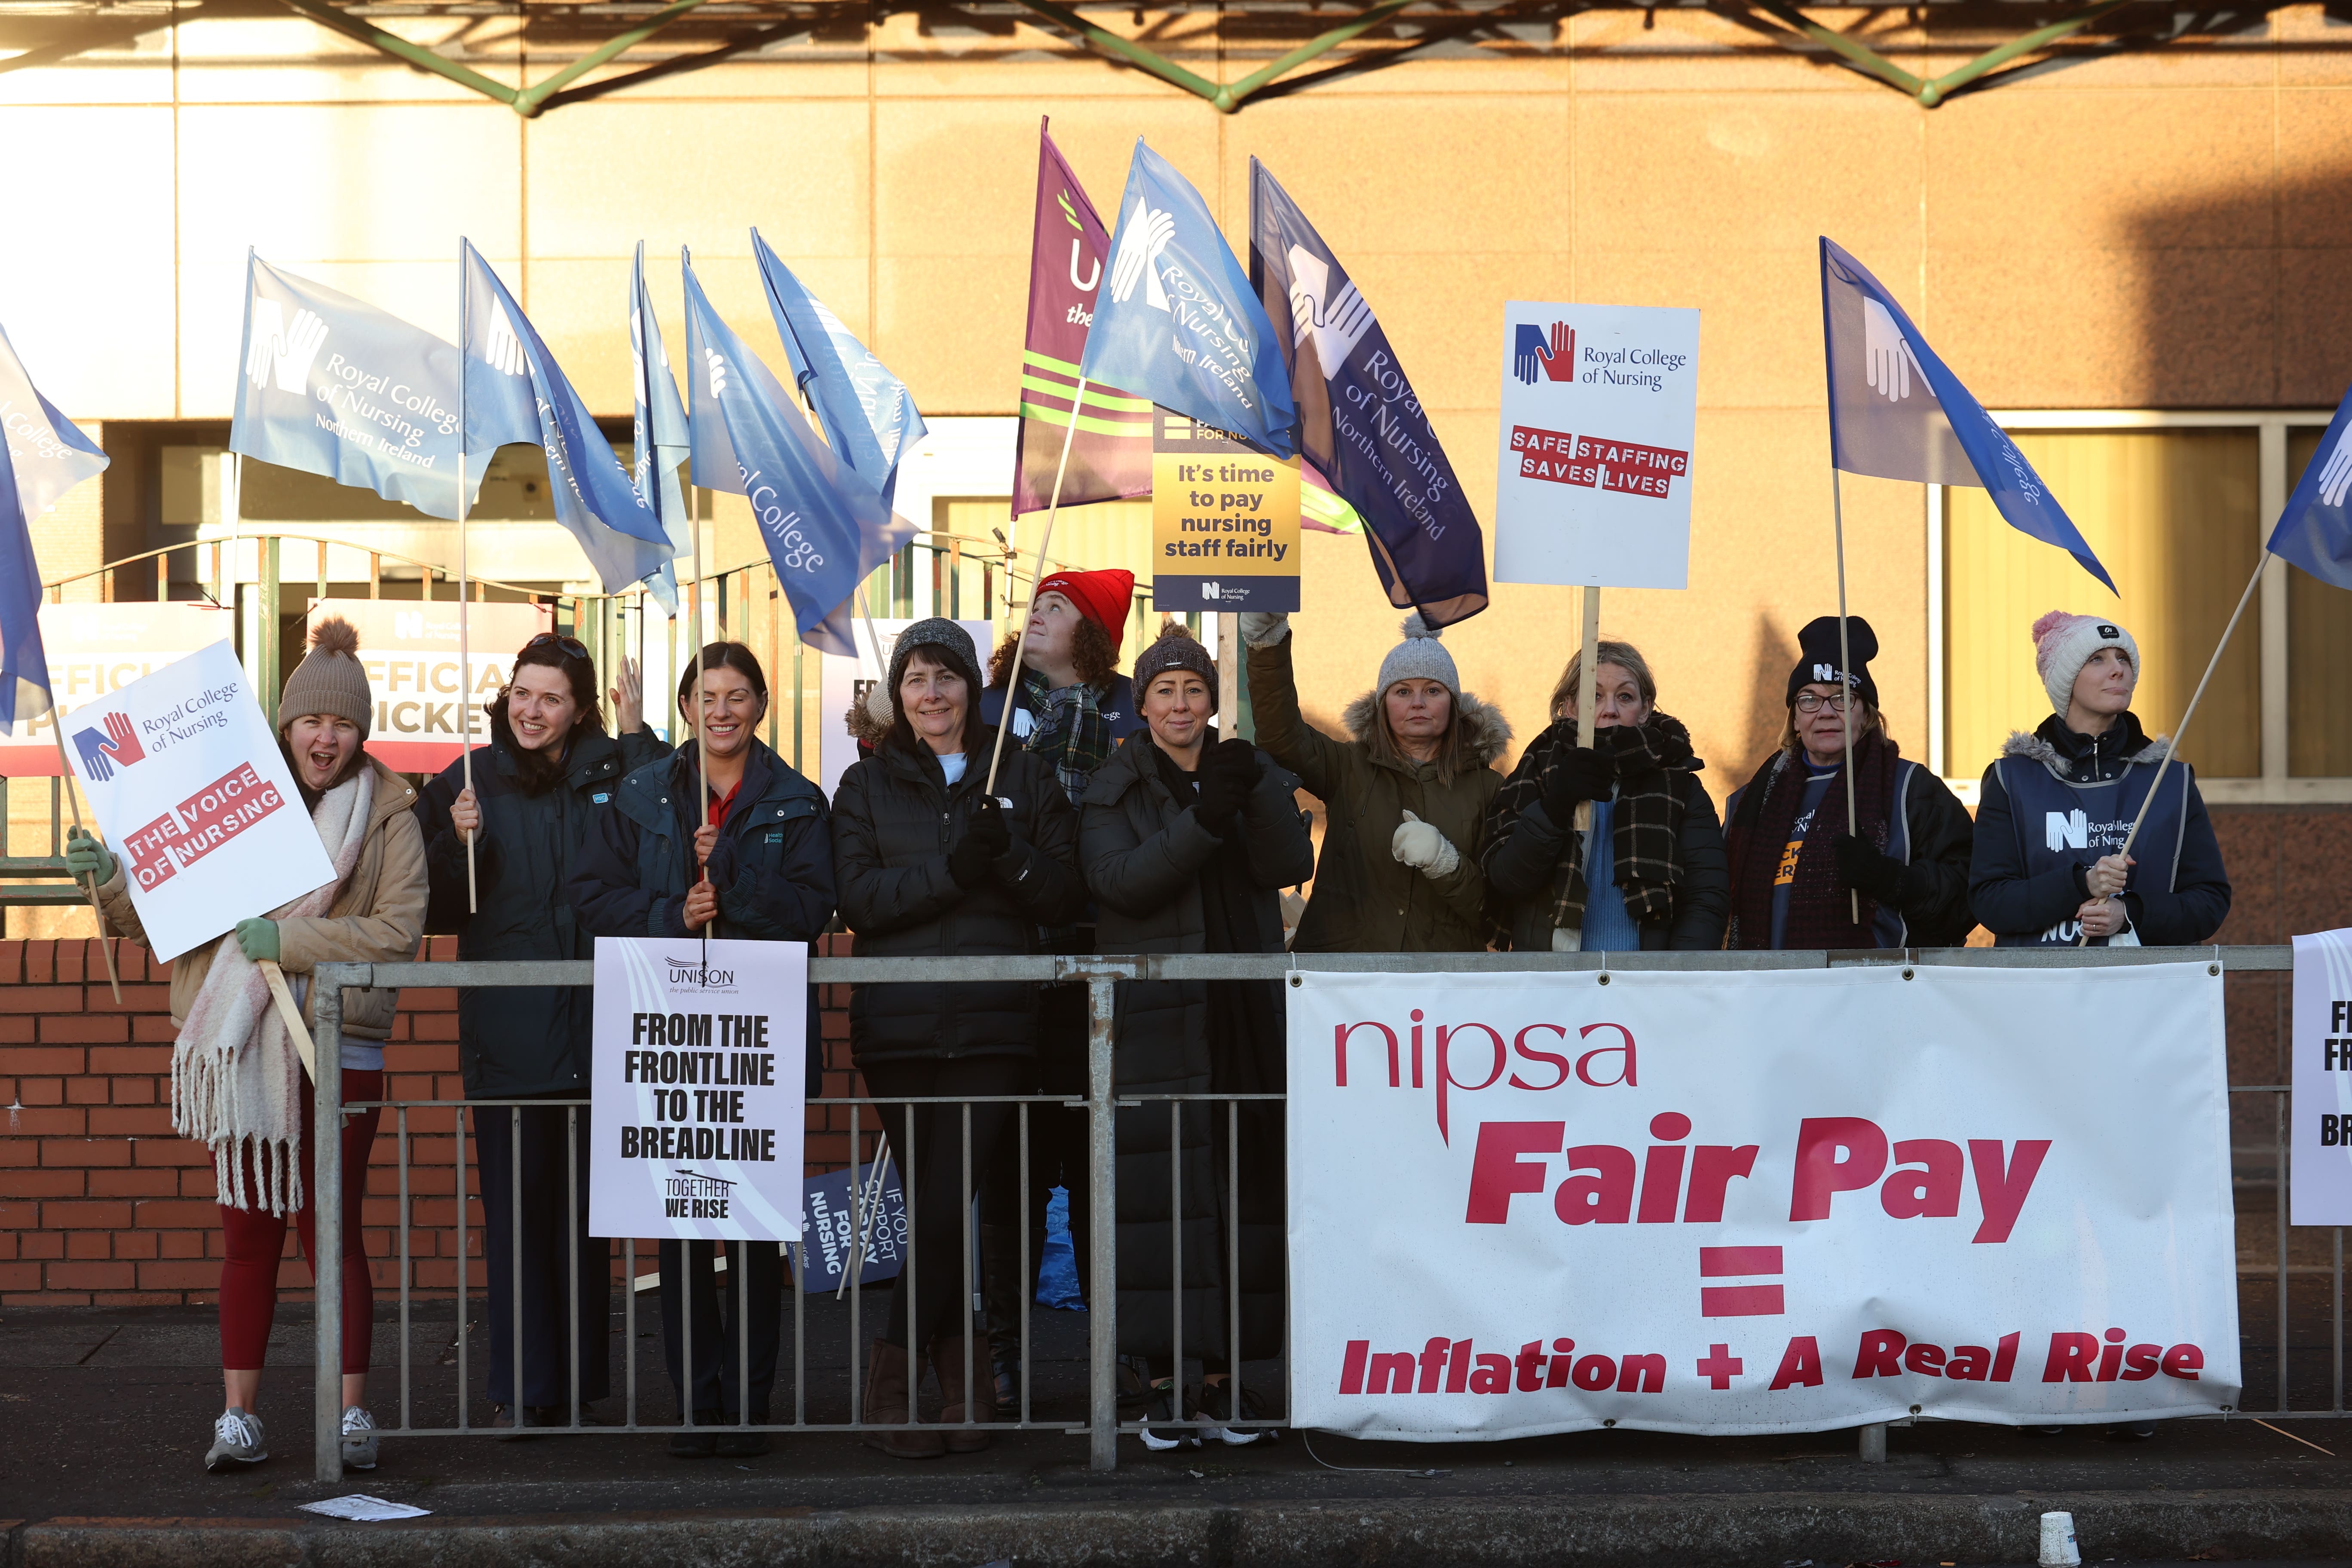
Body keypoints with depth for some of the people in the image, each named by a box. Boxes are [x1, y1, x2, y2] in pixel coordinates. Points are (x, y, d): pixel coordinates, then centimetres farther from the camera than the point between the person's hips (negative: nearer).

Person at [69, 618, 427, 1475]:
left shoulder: (387, 813, 3)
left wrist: (289, 940, -15)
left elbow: (397, 932, -8)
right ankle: (237, 1418, 12)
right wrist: (111, 880, -4)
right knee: (246, 1235, 6)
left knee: (332, 1231, 0)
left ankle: (352, 1414, 7)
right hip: (240, 1049, 3)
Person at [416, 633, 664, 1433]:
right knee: (514, 1214, 1)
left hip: (591, 1029, 0)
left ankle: (580, 1384, 14)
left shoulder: (612, 775, 5)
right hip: (505, 1031, 0)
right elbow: (439, 912, 7)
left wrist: (637, 734, -12)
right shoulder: (467, 785, 7)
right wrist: (457, 842, -10)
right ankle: (521, 1390, 9)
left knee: (585, 1213, 5)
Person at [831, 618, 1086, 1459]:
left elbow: (1067, 899, 6)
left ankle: (896, 1376, 1)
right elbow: (857, 898, -2)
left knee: (947, 1202, -9)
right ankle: (964, 1377, 13)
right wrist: (950, 869, -15)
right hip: (898, 1025, 1)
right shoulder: (867, 784, 13)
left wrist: (1011, 857, -13)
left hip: (992, 1023, -1)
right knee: (932, 1205, 3)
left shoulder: (1024, 776, 12)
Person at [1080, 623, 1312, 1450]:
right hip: (1154, 1016, -2)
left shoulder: (1252, 773, 12)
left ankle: (1224, 1375, 6)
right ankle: (1165, 1379, -1)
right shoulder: (1115, 788, 6)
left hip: (1244, 1012, 2)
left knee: (1239, 1187, 0)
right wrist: (1204, 817, -21)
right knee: (1162, 1191, -6)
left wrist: (1258, 793, -19)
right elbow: (1118, 880, -12)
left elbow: (1291, 866, -4)